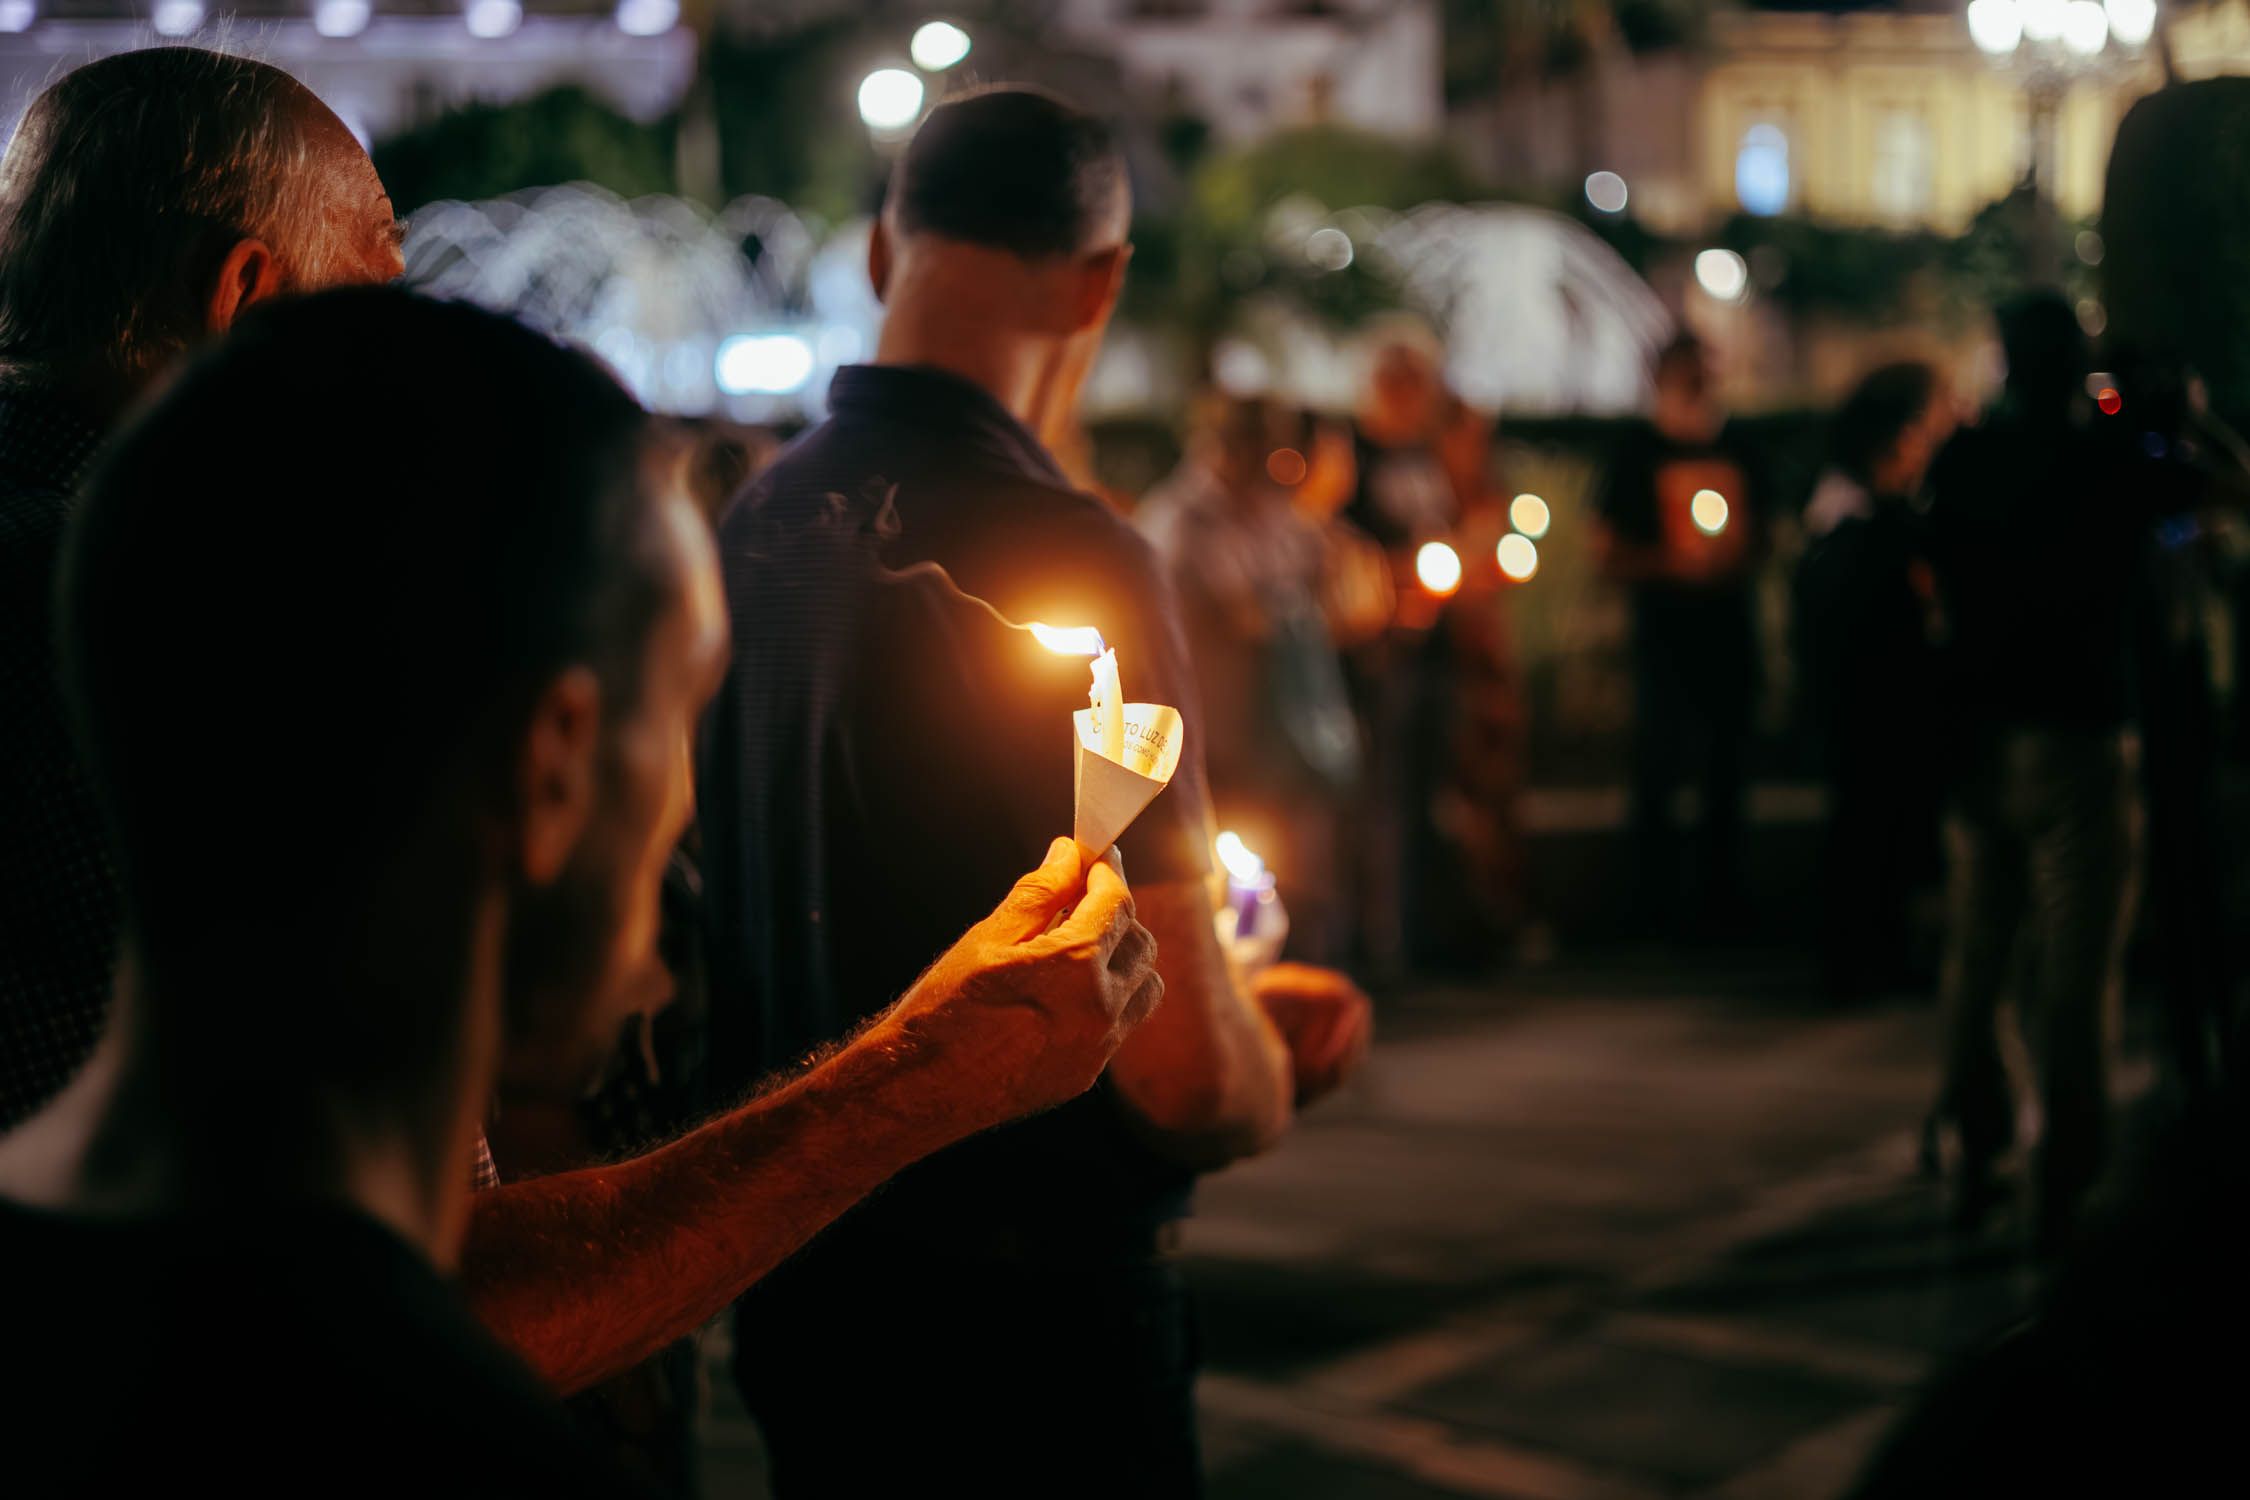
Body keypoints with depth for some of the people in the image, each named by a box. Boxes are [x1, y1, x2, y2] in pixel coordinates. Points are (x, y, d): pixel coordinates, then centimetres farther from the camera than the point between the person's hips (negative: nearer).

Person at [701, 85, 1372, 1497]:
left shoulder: (751, 529, 0)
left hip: (799, 1291, 7)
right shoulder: (1064, 559, -21)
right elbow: (1189, 1078, -22)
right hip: (1028, 1324, -7)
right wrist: (1282, 1066, 1)